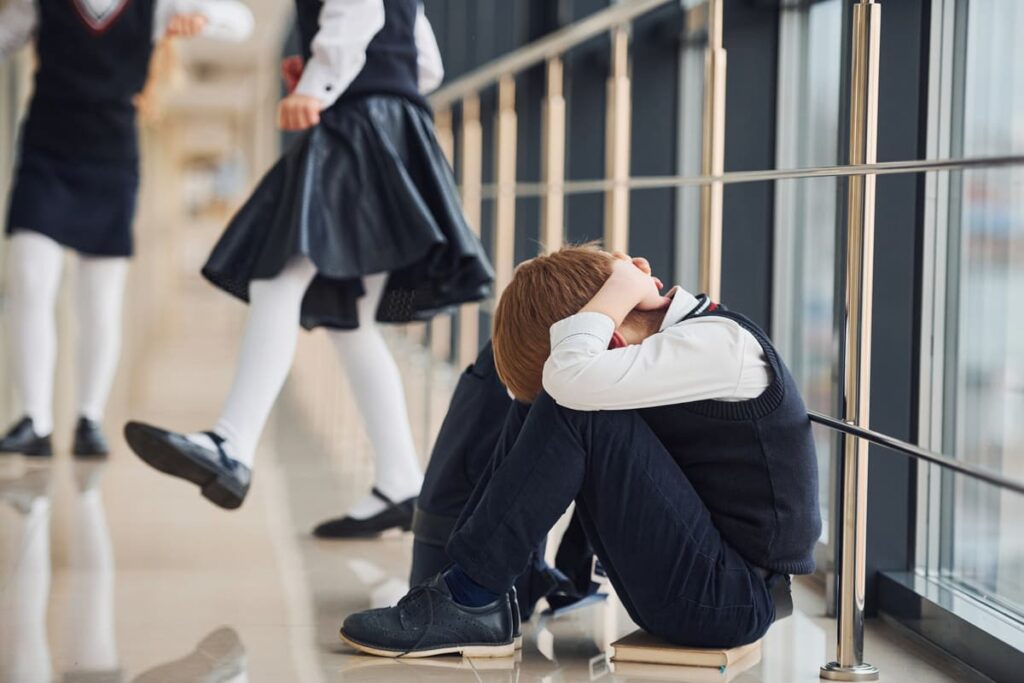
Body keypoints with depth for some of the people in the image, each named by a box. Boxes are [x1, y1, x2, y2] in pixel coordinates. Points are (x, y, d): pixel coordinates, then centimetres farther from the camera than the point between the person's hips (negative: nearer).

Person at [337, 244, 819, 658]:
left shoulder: (719, 344, -19)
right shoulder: (676, 336, 8)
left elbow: (570, 376, -33)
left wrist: (625, 285, -16)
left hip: (734, 598, -9)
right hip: (686, 586, 9)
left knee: (575, 408, -21)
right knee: (541, 402, 5)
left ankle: (469, 600, -13)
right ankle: (465, 580, -1)